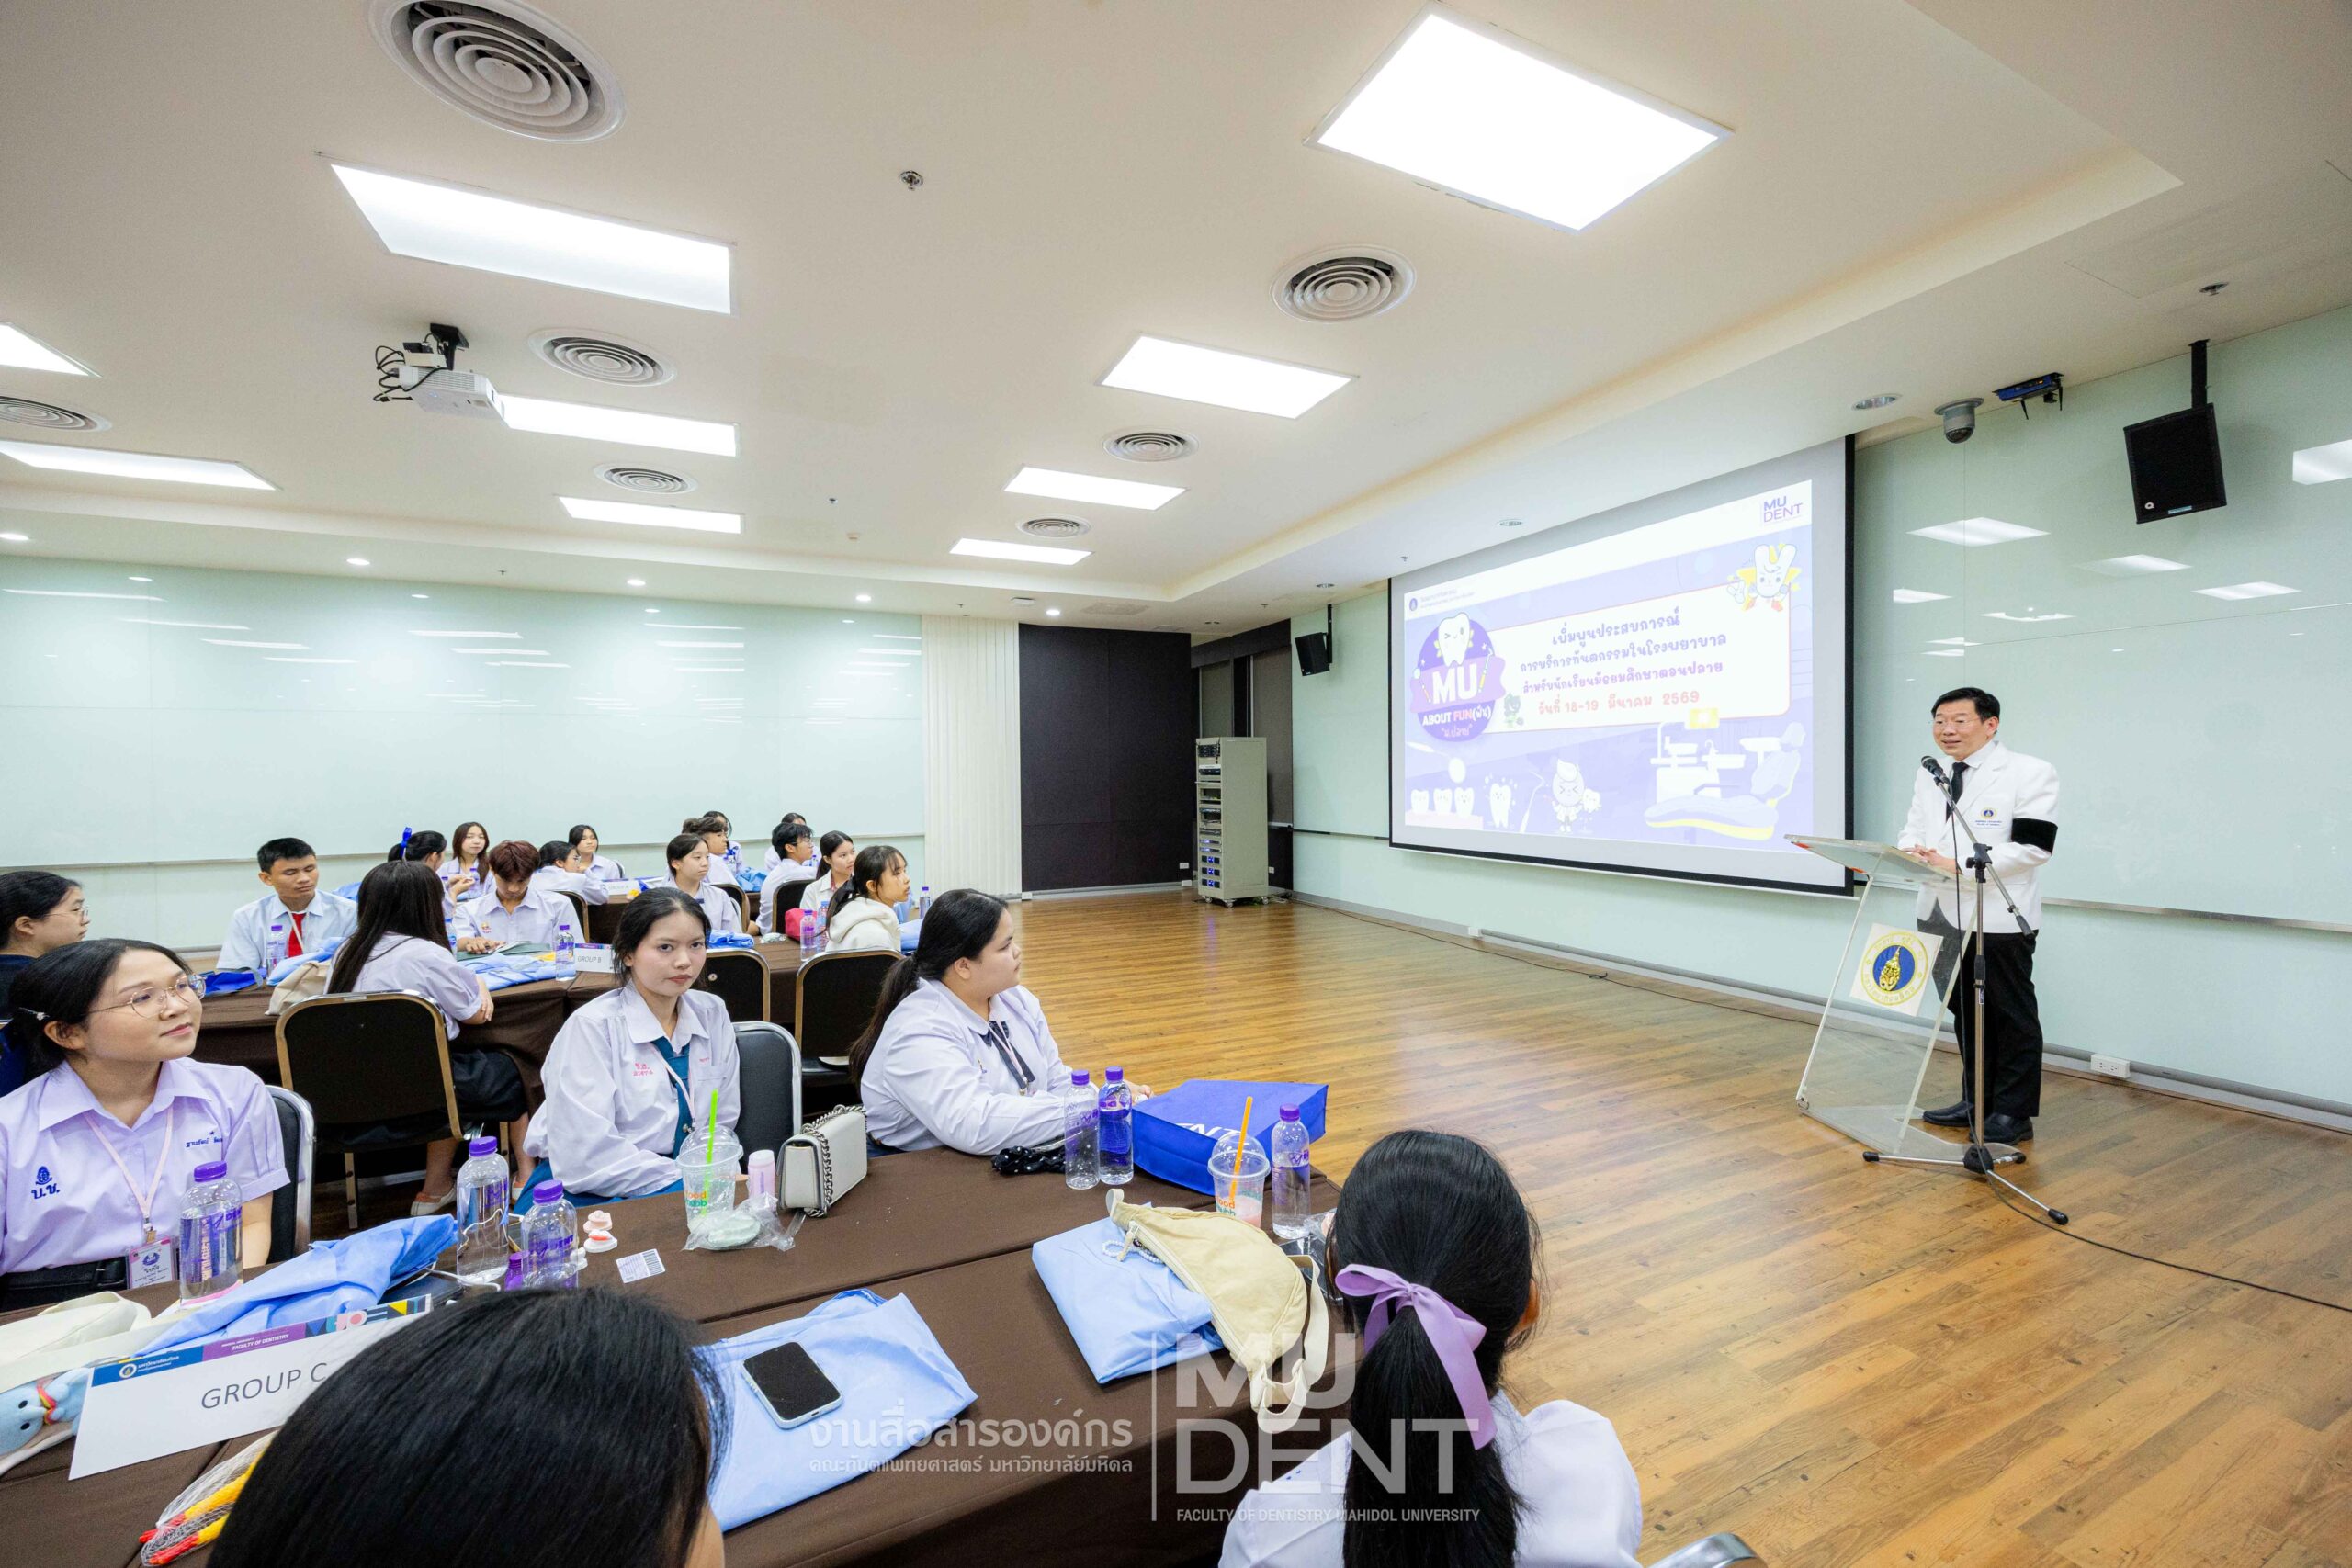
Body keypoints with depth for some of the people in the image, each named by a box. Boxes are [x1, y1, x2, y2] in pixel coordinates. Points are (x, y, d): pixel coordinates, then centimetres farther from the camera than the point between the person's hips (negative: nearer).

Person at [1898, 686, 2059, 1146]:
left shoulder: (2031, 774, -7)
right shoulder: (1930, 776, 13)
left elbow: (2033, 847, -15)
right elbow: (1913, 830, 12)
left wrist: (1959, 865, -23)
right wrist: (1912, 851, -12)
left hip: (1998, 916, -6)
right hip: (1943, 913, 6)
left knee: (2011, 1016, 6)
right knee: (1964, 1011, 16)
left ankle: (2013, 1113, 17)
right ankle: (1976, 1100, 28)